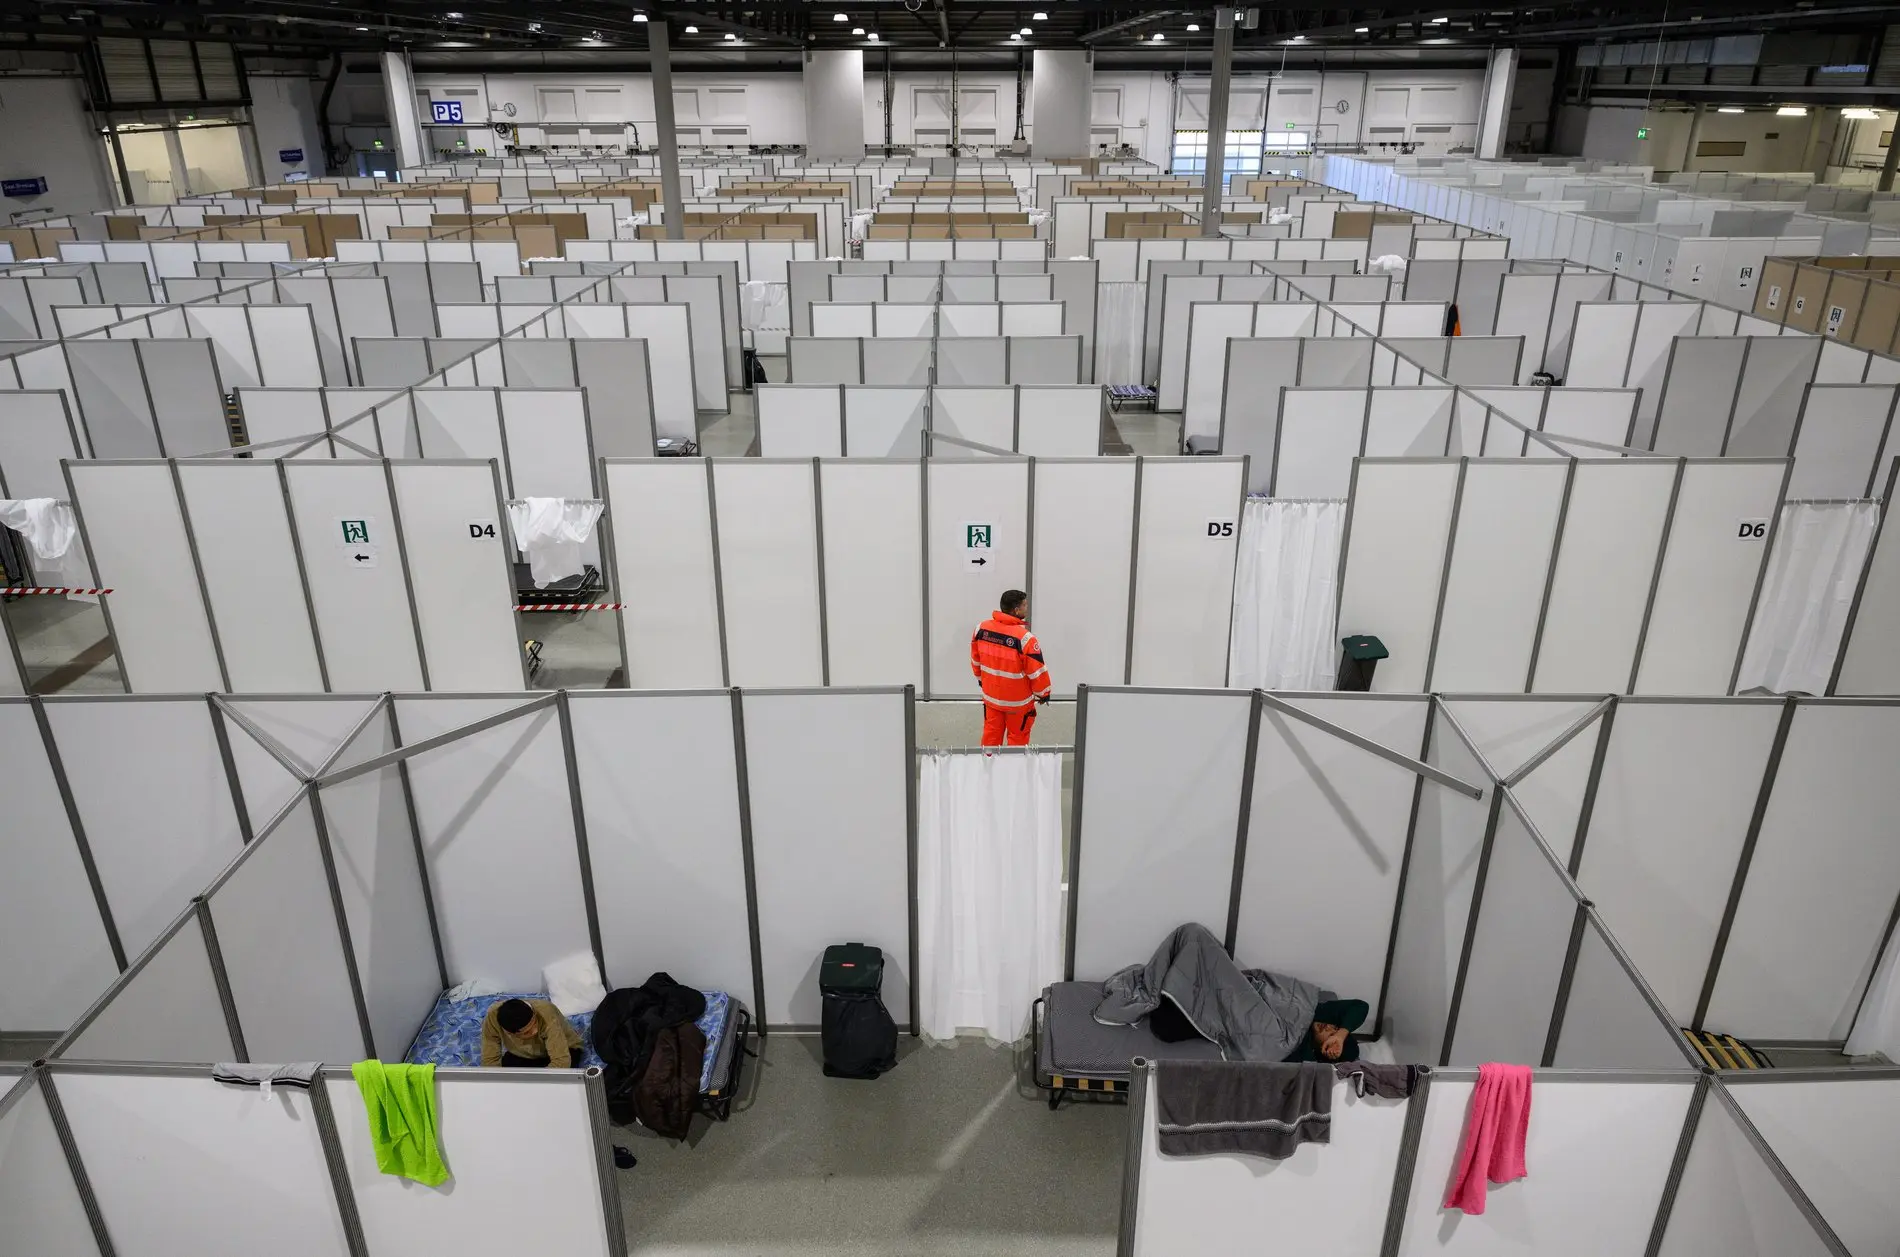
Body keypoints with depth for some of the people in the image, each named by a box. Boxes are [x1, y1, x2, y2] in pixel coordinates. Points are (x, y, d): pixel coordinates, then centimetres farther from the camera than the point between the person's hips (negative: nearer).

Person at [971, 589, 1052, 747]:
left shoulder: (981, 628, -9)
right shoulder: (1024, 638, -27)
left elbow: (975, 658, 6)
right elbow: (1036, 671, -20)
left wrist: (981, 678, 22)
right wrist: (1043, 693, -3)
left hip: (991, 695, 5)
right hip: (1017, 700, -5)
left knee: (991, 733, 20)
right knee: (1017, 737, 14)